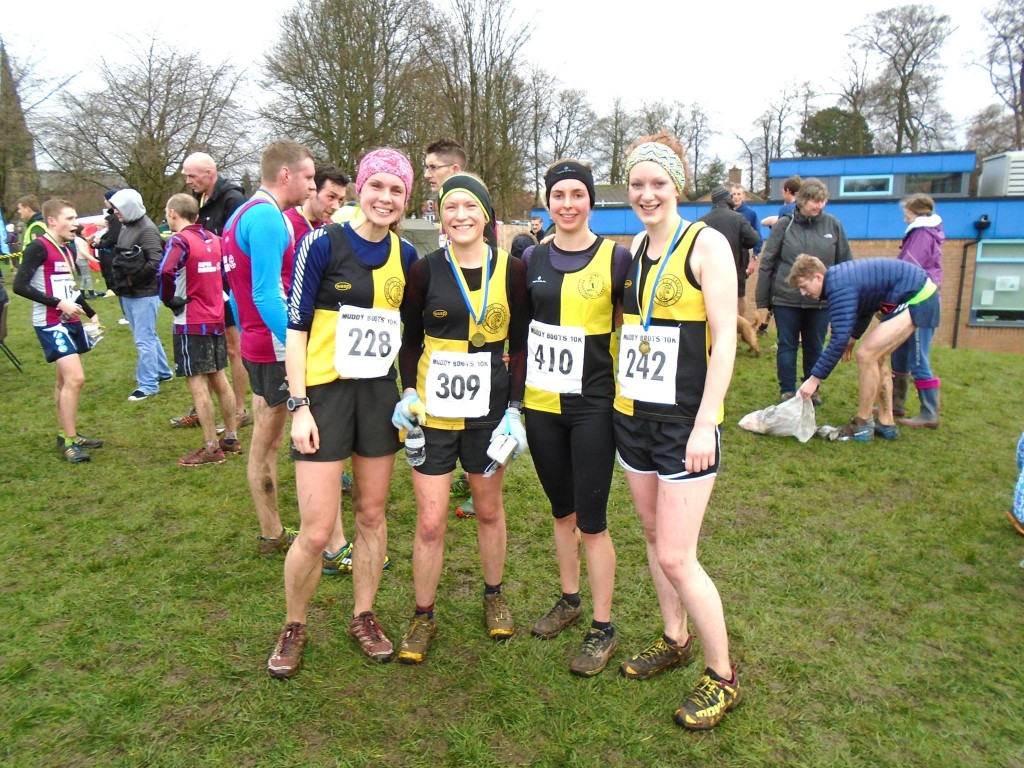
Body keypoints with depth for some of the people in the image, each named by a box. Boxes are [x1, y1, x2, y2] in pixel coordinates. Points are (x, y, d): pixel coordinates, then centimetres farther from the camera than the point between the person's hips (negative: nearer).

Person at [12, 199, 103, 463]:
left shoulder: (67, 250, 13)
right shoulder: (39, 247, -12)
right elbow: (20, 285, -18)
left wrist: (91, 314, 19)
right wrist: (59, 303, -20)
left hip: (71, 322, 9)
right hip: (50, 324, -8)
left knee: (66, 381, 14)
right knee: (75, 378, -15)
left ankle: (67, 434, 24)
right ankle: (69, 442, -5)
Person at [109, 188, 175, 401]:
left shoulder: (147, 229, -15)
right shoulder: (125, 227, 9)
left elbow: (156, 262, -22)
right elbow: (119, 256, 17)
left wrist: (132, 278, -17)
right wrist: (118, 277, 2)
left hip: (144, 293, -9)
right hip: (128, 294, 9)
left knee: (144, 339, -3)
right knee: (147, 336, 19)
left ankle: (148, 384, 5)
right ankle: (163, 371, 33)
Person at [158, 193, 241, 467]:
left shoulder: (179, 240, -12)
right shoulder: (213, 239, 9)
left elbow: (166, 272, -28)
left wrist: (170, 300, -12)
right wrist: (215, 294, 13)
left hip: (191, 323, -7)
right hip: (216, 318, 7)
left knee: (198, 383, -2)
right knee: (219, 378, 14)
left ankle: (211, 448, 1)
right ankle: (232, 439, 22)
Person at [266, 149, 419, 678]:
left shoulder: (405, 256, 5)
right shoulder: (323, 244, -8)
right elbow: (296, 327, -8)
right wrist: (299, 406, -13)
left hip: (380, 394, 5)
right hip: (325, 394, -4)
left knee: (372, 513, 12)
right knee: (317, 531, -3)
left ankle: (364, 617, 31)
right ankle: (293, 628, 22)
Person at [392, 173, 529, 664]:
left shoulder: (511, 270, -1)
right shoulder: (425, 270, -3)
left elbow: (520, 345, 3)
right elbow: (411, 340, 6)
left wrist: (515, 408, -4)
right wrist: (408, 392, -8)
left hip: (490, 410, 1)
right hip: (432, 411, -1)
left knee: (489, 509, 16)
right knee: (430, 522, 1)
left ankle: (494, 596, 40)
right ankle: (423, 616, 22)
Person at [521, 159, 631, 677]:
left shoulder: (616, 257, -5)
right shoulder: (533, 259, 6)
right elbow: (521, 327, 12)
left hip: (593, 406, -4)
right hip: (541, 405, 4)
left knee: (591, 521, 0)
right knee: (561, 511, 18)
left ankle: (603, 629, 17)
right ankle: (569, 600, 37)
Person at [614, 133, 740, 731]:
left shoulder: (706, 244, -10)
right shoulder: (632, 248, 9)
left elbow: (724, 339, -14)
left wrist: (705, 423, -18)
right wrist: (619, 397, 11)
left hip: (685, 421, -7)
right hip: (633, 414, 7)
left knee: (675, 557, -5)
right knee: (654, 536, 17)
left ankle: (723, 676, 16)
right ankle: (676, 640, 38)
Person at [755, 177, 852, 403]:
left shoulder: (833, 224, 1)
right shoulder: (784, 225, -3)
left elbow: (846, 264, 7)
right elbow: (766, 263, -1)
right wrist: (762, 301, -3)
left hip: (821, 300, 2)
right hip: (785, 299, -1)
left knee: (815, 347, 13)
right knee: (787, 345, 7)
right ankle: (787, 391, 19)